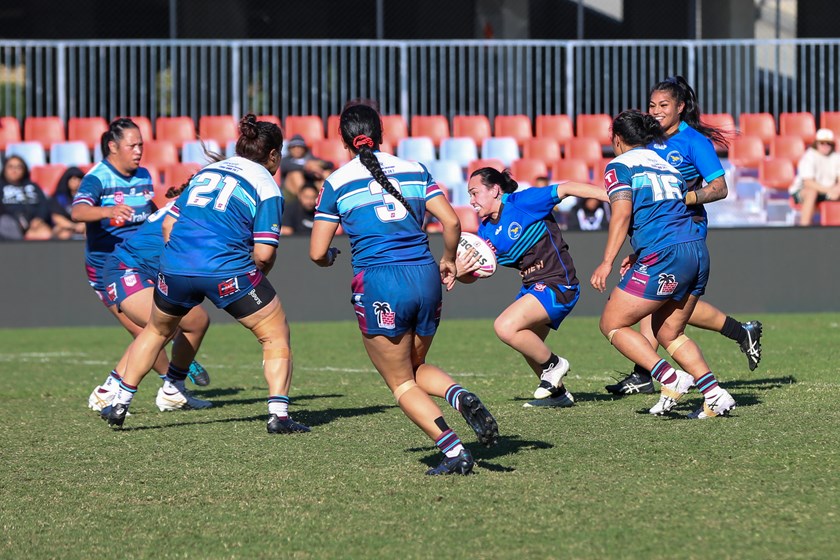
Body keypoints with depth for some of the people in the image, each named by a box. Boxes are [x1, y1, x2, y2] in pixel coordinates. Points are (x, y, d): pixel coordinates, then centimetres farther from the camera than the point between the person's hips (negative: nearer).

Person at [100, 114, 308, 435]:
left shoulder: (206, 172, 20)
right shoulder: (266, 186, 3)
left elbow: (168, 224, 19)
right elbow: (264, 252, -6)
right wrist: (258, 275, 14)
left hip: (175, 264, 5)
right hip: (229, 271, -5)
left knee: (156, 332, 29)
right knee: (276, 337, 10)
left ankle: (119, 405, 28)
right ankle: (278, 414, -2)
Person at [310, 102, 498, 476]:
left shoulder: (337, 183, 2)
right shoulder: (415, 171, 9)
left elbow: (317, 253, 4)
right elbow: (451, 222, 1)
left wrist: (329, 259, 27)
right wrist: (447, 261, 19)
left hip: (378, 282, -4)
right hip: (426, 278, 4)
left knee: (401, 383, 10)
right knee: (416, 368, 25)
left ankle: (455, 452, -9)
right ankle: (459, 395, -8)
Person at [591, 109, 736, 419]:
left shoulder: (619, 166, 5)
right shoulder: (667, 166, 25)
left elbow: (622, 213, -10)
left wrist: (607, 262, -15)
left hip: (663, 256, -7)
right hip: (697, 251, 7)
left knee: (612, 324, 5)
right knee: (668, 333, 19)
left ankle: (670, 379, -11)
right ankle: (715, 395, 5)